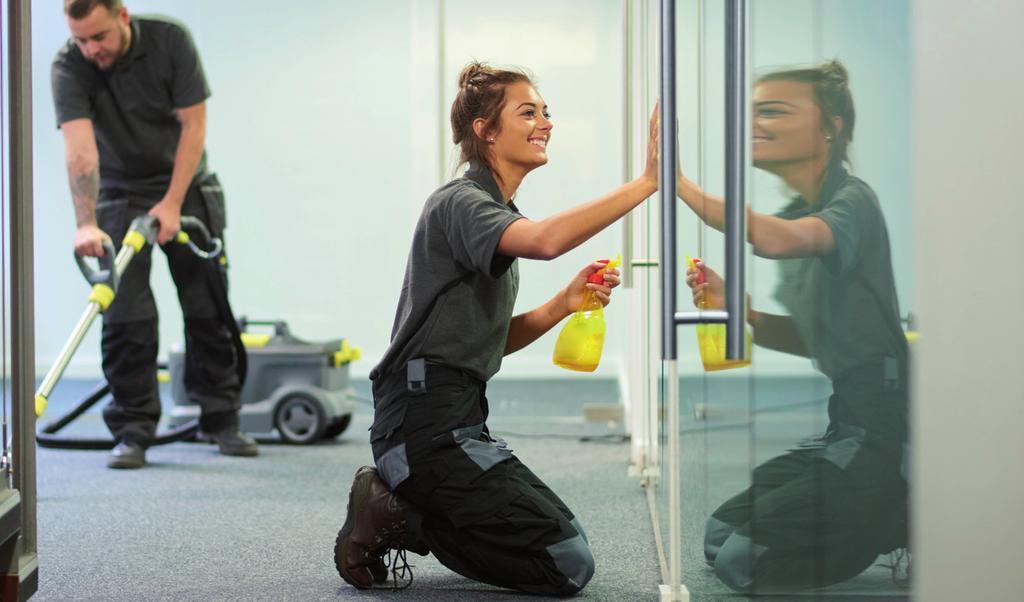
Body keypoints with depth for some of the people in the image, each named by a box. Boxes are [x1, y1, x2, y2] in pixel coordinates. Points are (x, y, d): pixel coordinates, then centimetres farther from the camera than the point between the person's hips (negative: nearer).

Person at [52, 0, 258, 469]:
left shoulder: (170, 40, -19)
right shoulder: (68, 66, -21)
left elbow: (193, 124, -16)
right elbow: (79, 147, -33)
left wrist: (172, 203, -21)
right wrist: (86, 224, -45)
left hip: (186, 189, 1)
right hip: (120, 197, -1)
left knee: (209, 308, 3)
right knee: (126, 317, -7)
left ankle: (221, 419, 14)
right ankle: (133, 431, 0)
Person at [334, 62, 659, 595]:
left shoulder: (495, 213, 20)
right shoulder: (459, 202, -11)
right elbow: (545, 240, -34)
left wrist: (564, 303, 2)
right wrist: (646, 183, -33)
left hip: (458, 421, 10)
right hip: (425, 422, -10)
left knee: (566, 545, 17)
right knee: (568, 565, -12)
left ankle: (399, 513, 11)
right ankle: (395, 520, -4)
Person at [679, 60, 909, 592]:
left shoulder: (852, 200, -14)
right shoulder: (795, 213, 12)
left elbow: (778, 241, -37)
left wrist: (678, 183, -35)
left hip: (885, 431, -9)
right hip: (847, 424, 9)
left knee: (743, 561, -9)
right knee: (720, 536, 13)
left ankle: (922, 529, 3)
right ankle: (893, 528, 16)